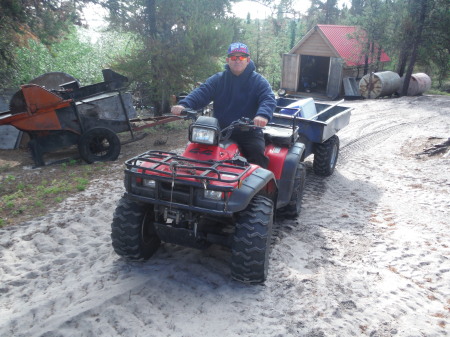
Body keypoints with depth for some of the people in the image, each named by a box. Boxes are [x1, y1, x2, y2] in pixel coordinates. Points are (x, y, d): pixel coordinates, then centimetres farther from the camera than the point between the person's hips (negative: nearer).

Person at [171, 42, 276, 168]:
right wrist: (183, 104, -25)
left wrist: (263, 115, -36)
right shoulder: (217, 79, 11)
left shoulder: (258, 81, 5)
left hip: (249, 133, -1)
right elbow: (201, 93, -3)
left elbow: (269, 99, -11)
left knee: (257, 151, -27)